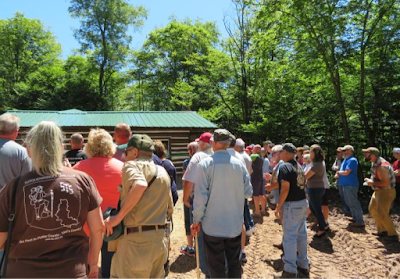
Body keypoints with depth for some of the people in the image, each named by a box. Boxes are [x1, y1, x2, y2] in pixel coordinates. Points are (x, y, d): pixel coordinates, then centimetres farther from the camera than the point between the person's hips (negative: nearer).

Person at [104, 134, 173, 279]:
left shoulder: (132, 165, -6)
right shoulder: (163, 172, 13)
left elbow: (140, 185, -29)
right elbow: (169, 210, 15)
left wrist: (118, 217, -21)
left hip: (137, 239, -7)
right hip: (160, 238, 8)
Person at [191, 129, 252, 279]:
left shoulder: (205, 163, -12)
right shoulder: (239, 163, -2)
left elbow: (200, 196, -14)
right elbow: (248, 192, 3)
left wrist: (197, 220, -3)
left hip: (213, 225, -3)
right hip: (235, 225, 3)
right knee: (234, 264, 19)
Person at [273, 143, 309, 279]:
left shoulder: (285, 167, -15)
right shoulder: (299, 166, 12)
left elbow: (285, 189, -21)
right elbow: (301, 185, 15)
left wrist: (278, 207, -15)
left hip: (292, 205, -9)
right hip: (303, 203, 9)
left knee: (289, 237, -2)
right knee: (302, 234, 16)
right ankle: (303, 265, 28)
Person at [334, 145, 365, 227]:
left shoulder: (352, 160, -16)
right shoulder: (346, 160, 16)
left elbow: (346, 172, -23)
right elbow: (343, 171, 21)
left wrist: (338, 172, -5)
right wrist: (338, 174, 0)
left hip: (350, 185, -10)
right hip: (345, 184, 10)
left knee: (354, 203, -4)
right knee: (349, 203, 17)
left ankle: (360, 221, 3)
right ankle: (355, 218, 29)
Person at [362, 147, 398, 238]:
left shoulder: (381, 166, -28)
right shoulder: (374, 163, 3)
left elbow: (386, 183, -29)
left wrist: (373, 183, -20)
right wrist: (370, 180, 6)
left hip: (386, 192, -10)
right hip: (378, 191, 10)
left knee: (382, 215, -6)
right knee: (372, 209, 18)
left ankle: (393, 234, 12)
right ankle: (382, 230, 30)